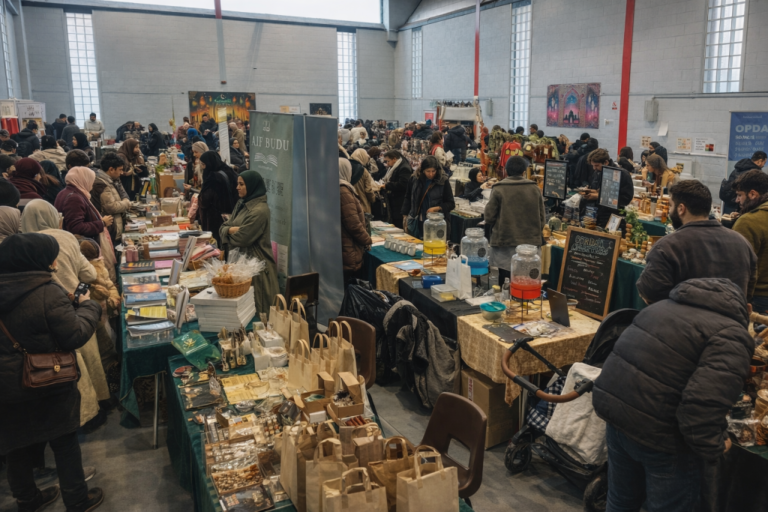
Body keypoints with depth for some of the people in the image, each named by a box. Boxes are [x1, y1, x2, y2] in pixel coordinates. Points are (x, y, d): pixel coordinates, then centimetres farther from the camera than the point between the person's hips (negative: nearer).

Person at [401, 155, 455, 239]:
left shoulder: (443, 182, -6)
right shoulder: (414, 179, 2)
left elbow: (451, 204, -2)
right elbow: (408, 198, 16)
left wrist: (437, 208, -17)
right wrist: (405, 215, 14)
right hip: (416, 222, 3)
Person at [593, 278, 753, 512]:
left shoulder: (666, 305, 15)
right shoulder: (731, 336, -11)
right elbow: (702, 404, -24)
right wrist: (714, 447, -8)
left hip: (611, 404, 8)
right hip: (660, 433, -7)